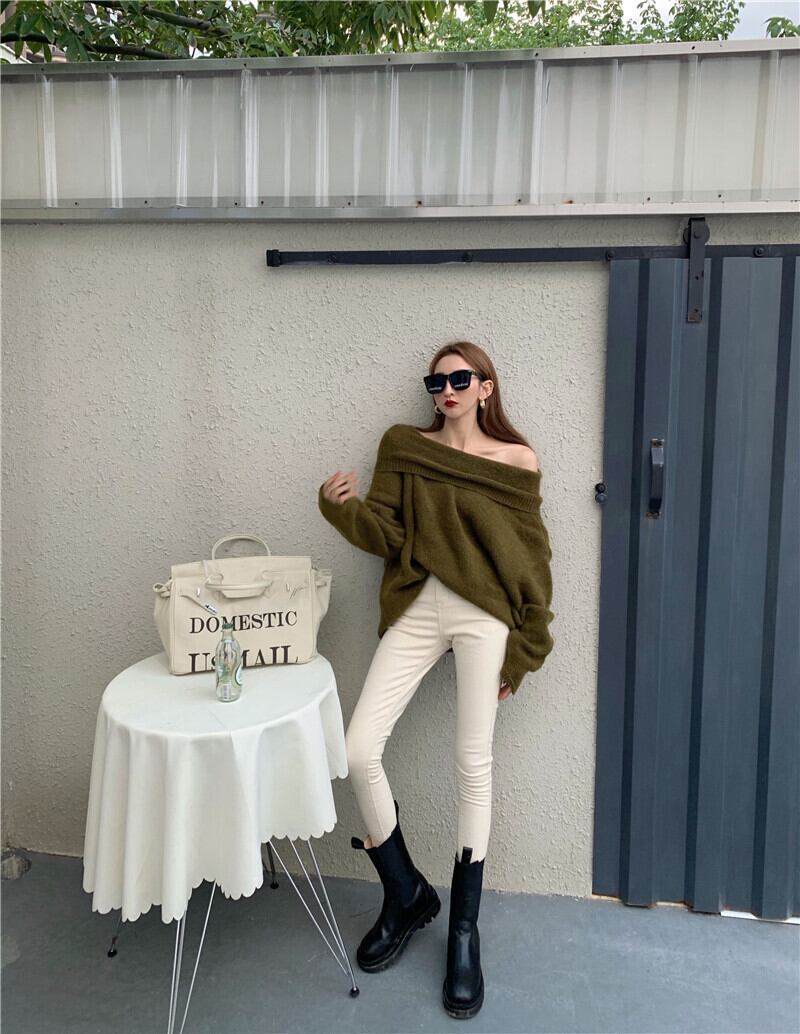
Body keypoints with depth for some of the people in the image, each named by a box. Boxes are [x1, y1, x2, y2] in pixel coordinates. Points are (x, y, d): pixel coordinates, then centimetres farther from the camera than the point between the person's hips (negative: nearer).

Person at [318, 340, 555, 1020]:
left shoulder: (516, 461, 4)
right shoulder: (404, 447, 10)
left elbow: (533, 560, 4)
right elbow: (384, 533, 4)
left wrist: (522, 651, 1)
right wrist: (343, 506, -17)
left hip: (484, 615, -2)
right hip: (415, 611, 2)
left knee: (473, 766, 0)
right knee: (359, 751, -7)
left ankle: (464, 929, 19)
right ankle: (406, 894, 19)